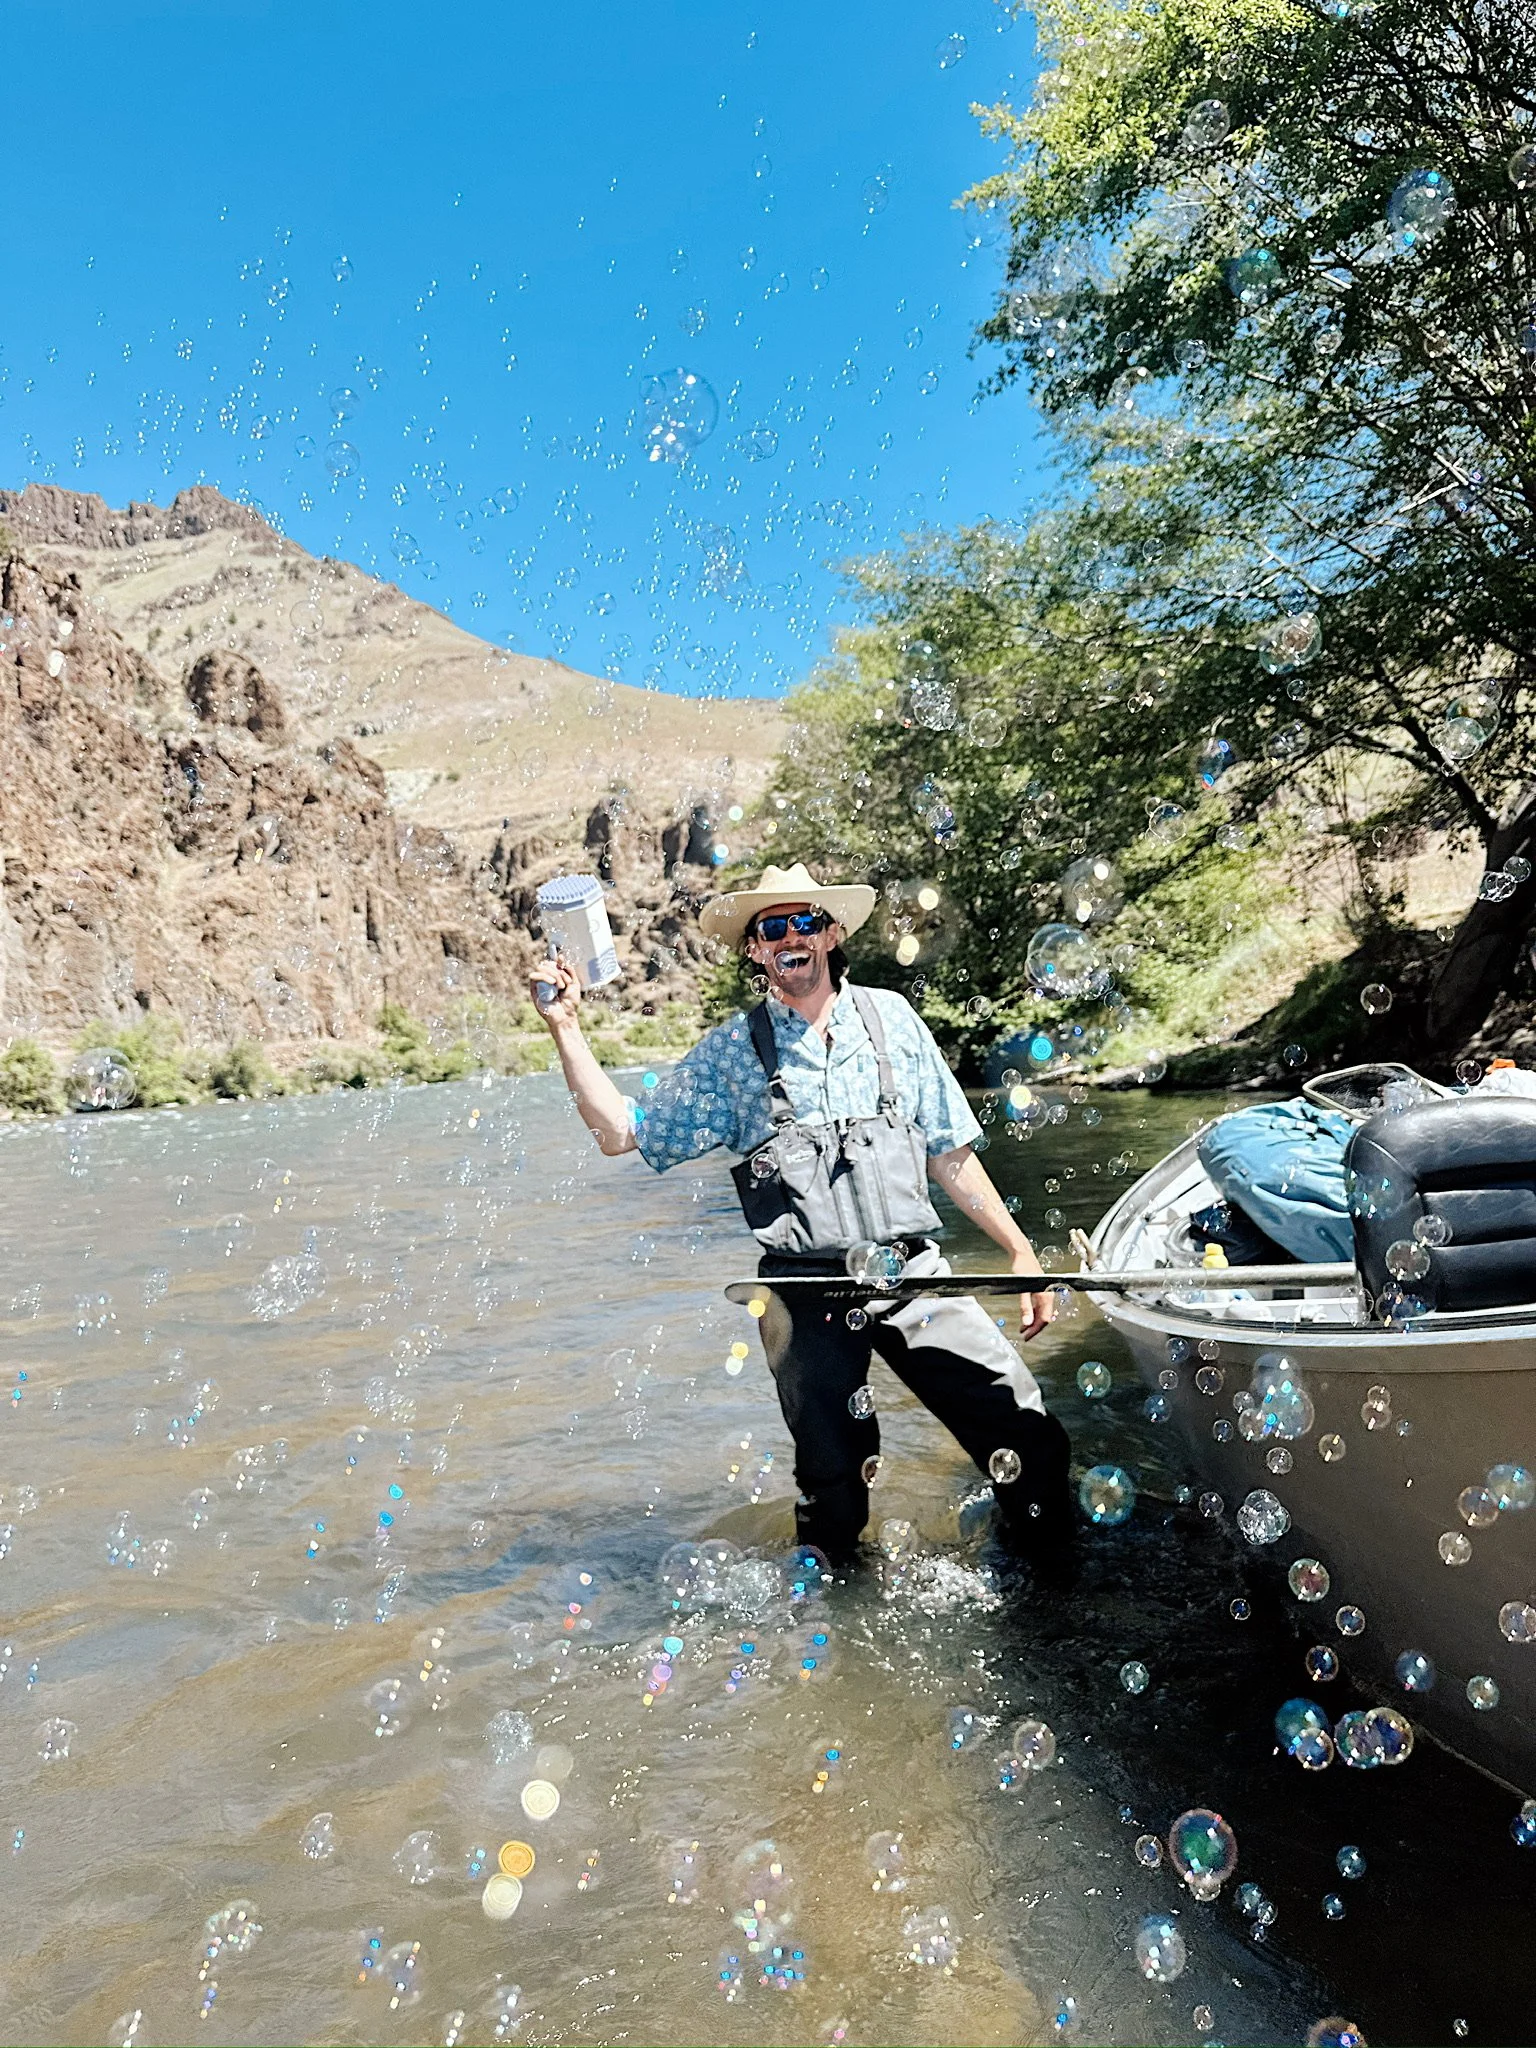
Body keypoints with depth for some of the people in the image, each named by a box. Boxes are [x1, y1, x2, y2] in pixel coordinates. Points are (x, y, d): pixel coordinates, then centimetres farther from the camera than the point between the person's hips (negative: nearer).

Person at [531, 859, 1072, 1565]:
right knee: (834, 1493, 6)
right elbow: (622, 1131, 4)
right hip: (810, 1301, -1)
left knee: (1032, 1444, -5)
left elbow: (948, 1151, 12)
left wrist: (1020, 1250, 10)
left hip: (913, 1272, 1)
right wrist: (565, 1027, -4)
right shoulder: (729, 1051, 5)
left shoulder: (891, 1017, 8)